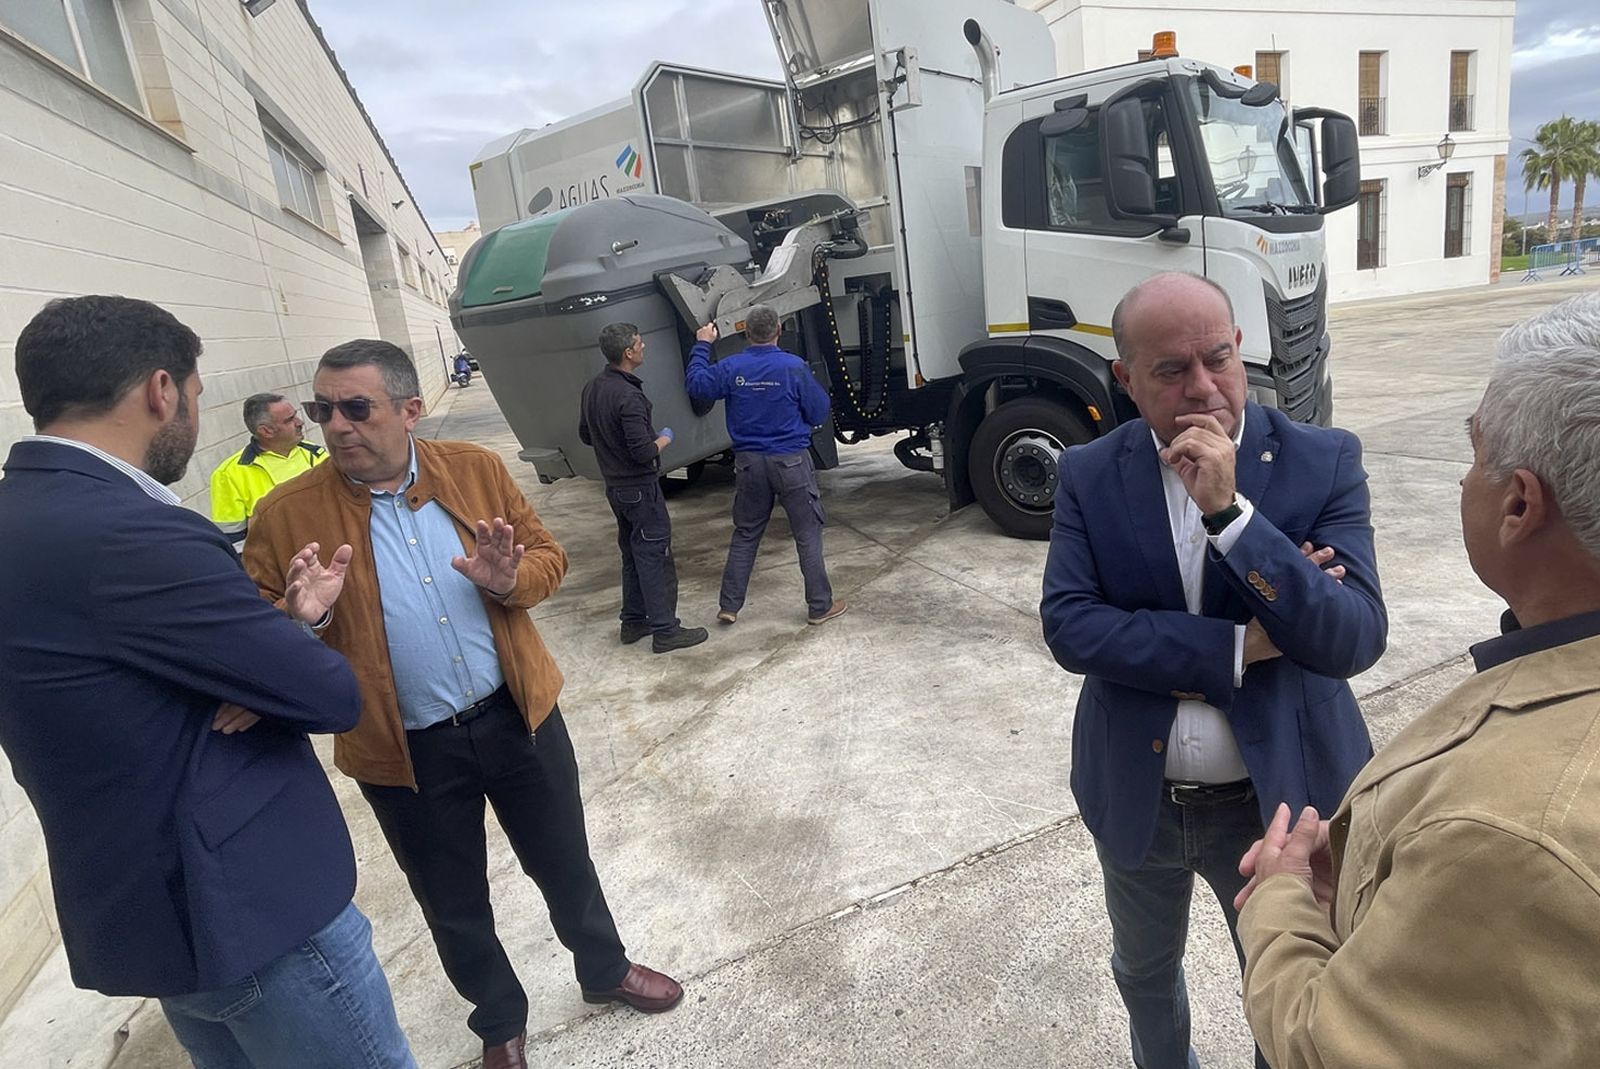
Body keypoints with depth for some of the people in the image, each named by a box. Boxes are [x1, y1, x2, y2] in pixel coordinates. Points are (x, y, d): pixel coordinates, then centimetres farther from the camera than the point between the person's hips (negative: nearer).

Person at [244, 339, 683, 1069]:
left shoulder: (476, 468, -4)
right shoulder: (286, 515, -9)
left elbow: (549, 558, 1)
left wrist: (509, 579, -21)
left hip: (517, 715, 1)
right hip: (404, 750, -1)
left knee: (565, 864, 20)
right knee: (454, 905, 18)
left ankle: (605, 971, 48)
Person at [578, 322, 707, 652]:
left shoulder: (592, 388, 4)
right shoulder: (628, 396, -24)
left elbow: (585, 436, 15)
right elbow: (643, 452, -26)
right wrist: (663, 439, -8)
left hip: (614, 486, 9)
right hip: (640, 488, -9)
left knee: (632, 555, 18)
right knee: (655, 557, -2)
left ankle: (633, 622, 26)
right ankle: (665, 630, 4)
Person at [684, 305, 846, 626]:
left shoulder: (731, 368, -4)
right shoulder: (793, 367, -13)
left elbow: (695, 384, 11)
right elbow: (819, 413, -6)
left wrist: (702, 346, 22)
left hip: (749, 463, 4)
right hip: (790, 461, -3)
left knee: (745, 534, 16)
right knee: (808, 534, 7)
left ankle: (729, 606, 20)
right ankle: (820, 606, 13)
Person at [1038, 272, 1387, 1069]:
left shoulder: (1324, 462, -12)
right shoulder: (1088, 475, -9)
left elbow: (1357, 639, -21)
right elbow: (1067, 625, -18)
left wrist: (1228, 508, -31)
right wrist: (1238, 646, -22)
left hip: (1278, 799, -1)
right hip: (1136, 798, 2)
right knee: (1144, 974, 26)